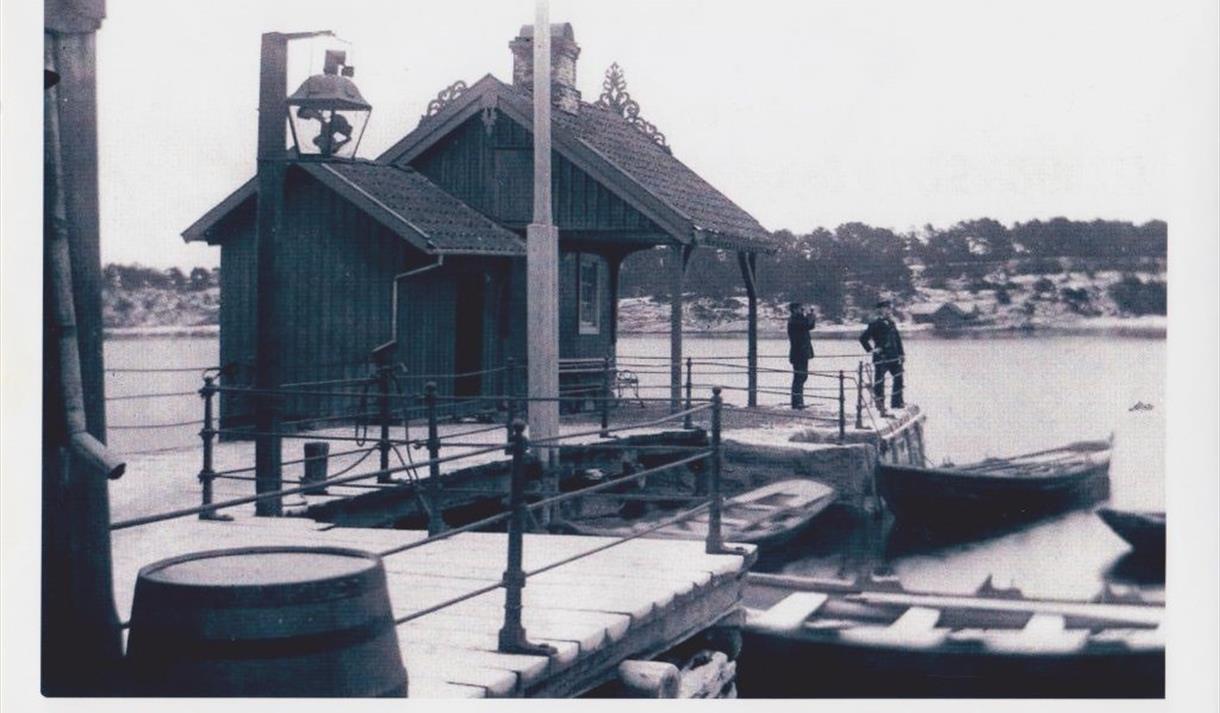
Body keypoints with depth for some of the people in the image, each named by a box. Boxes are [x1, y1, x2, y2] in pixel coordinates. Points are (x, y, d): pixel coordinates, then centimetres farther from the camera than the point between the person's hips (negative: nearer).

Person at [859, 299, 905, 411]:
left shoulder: (891, 323, 12)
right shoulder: (875, 324, -8)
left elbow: (897, 338, 19)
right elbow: (863, 338, -9)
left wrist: (901, 354, 16)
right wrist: (871, 350, -10)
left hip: (893, 356, 7)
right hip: (881, 357, -7)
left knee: (899, 378, 4)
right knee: (879, 381, -3)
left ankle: (896, 402, 13)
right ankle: (880, 404, 8)